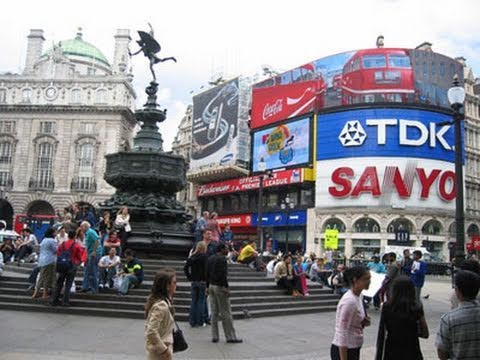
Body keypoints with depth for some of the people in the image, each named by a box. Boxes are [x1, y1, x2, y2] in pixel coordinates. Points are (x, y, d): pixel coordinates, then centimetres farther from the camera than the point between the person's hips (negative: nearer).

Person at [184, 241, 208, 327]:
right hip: (202, 282, -5)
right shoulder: (204, 257, -12)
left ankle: (192, 321, 17)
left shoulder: (192, 257, 5)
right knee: (201, 301, 4)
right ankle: (200, 322, 9)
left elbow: (185, 268, 5)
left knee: (194, 301, 11)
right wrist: (207, 281, -11)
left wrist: (189, 277, 8)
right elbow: (206, 269, -18)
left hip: (194, 281, 5)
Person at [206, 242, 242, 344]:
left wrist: (207, 287, 18)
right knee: (226, 313, -3)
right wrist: (227, 288, -17)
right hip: (220, 287, -8)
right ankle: (230, 337, 1)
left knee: (214, 312, 11)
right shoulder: (222, 259, -14)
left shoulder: (210, 258, 12)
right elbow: (223, 274, -20)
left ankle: (214, 336, 13)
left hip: (211, 286, 8)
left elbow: (207, 274, 14)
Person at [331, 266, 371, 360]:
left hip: (354, 349, 9)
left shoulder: (359, 296, 6)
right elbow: (342, 333, -23)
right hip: (343, 350, -9)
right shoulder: (349, 301, -22)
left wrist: (364, 322, -2)